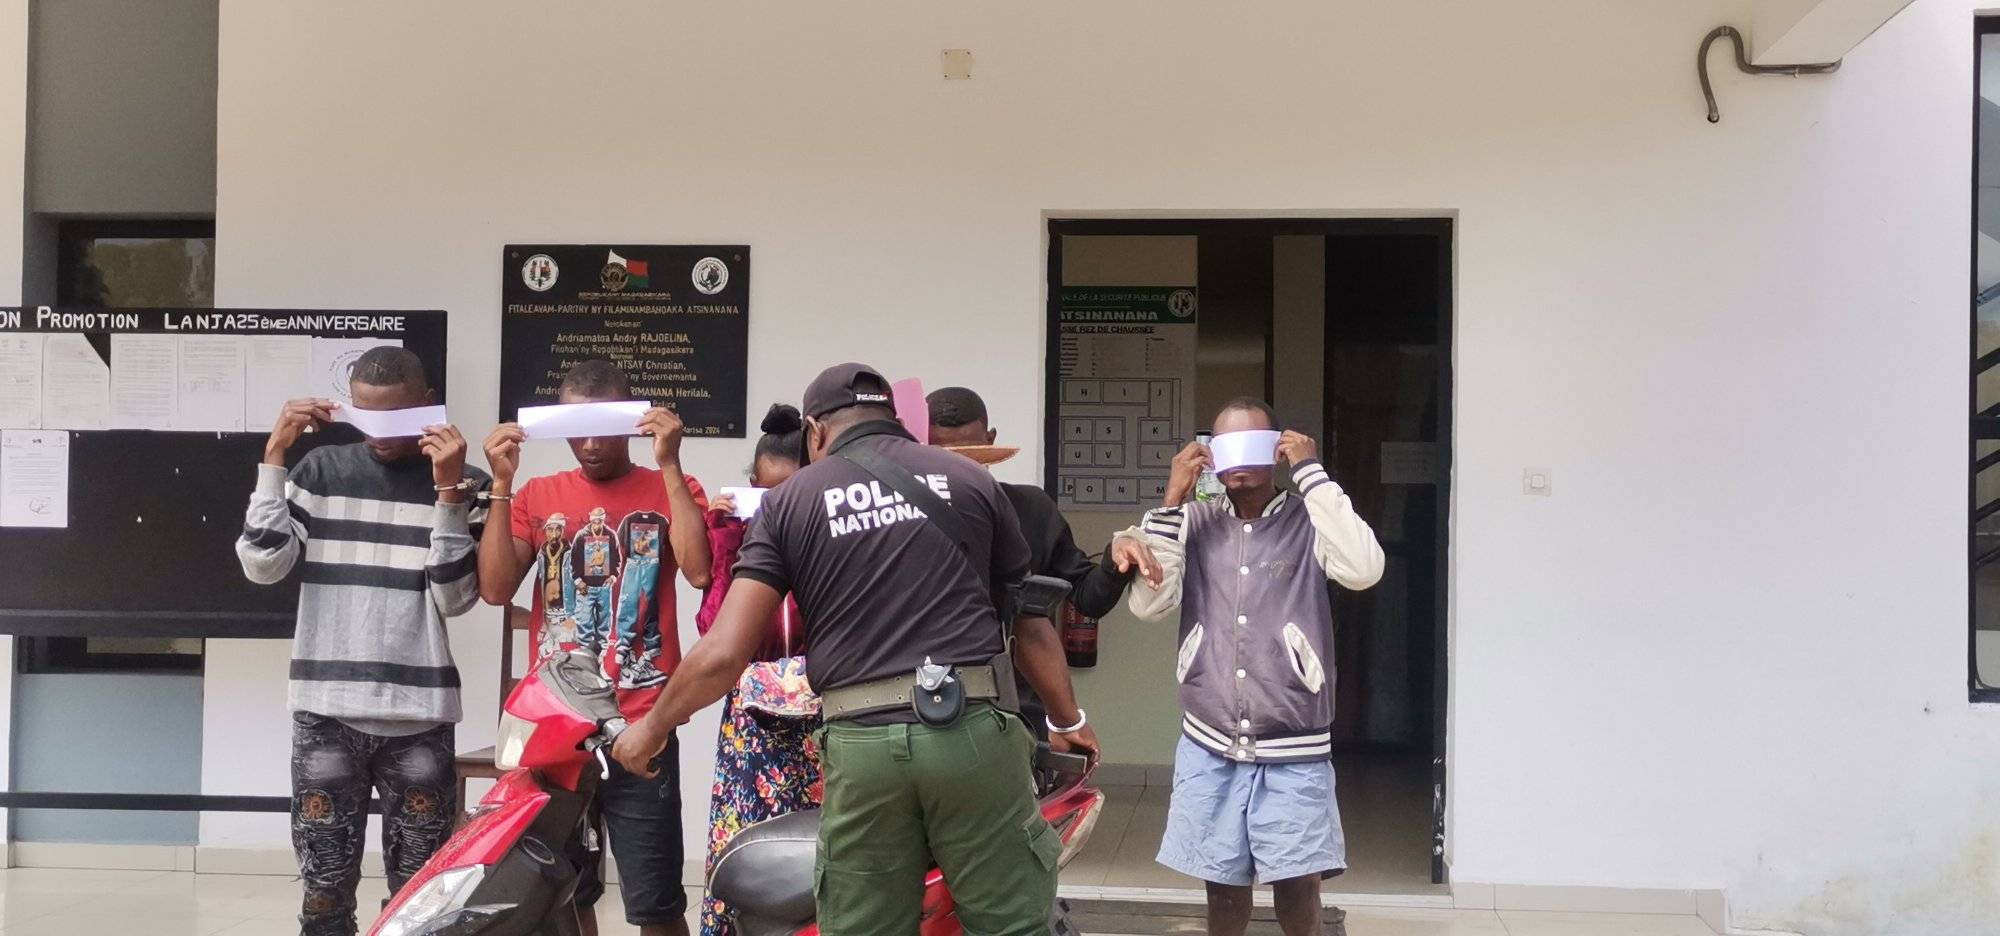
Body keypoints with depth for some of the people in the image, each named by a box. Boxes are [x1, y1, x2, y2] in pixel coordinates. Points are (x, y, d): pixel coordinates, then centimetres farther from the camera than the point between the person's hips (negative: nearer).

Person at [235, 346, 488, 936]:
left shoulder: (465, 483, 3)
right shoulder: (321, 470, 7)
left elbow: (456, 599, -5)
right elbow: (263, 565, -2)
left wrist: (448, 490, -12)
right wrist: (274, 455, -4)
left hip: (418, 716, -1)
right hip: (326, 711, 1)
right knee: (324, 883, 2)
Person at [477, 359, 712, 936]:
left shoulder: (671, 491, 5)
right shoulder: (537, 496, 11)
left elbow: (699, 570, -14)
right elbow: (496, 589, -1)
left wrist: (669, 465, -13)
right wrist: (502, 483, -6)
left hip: (641, 731, -2)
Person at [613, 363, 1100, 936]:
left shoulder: (788, 501, 10)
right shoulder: (970, 481, 13)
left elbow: (724, 653, 2)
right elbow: (1031, 623, 20)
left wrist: (653, 728, 18)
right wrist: (1068, 720, 35)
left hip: (861, 744, 0)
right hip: (972, 731, 0)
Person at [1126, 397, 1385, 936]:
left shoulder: (1309, 523, -3)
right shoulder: (1194, 523, 4)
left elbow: (1363, 570, -23)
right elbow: (1148, 605, -6)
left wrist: (1311, 472, -19)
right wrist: (1172, 501, -10)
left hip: (1293, 752, -2)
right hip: (1208, 748, 3)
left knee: (1297, 885, -2)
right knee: (1223, 883, 11)